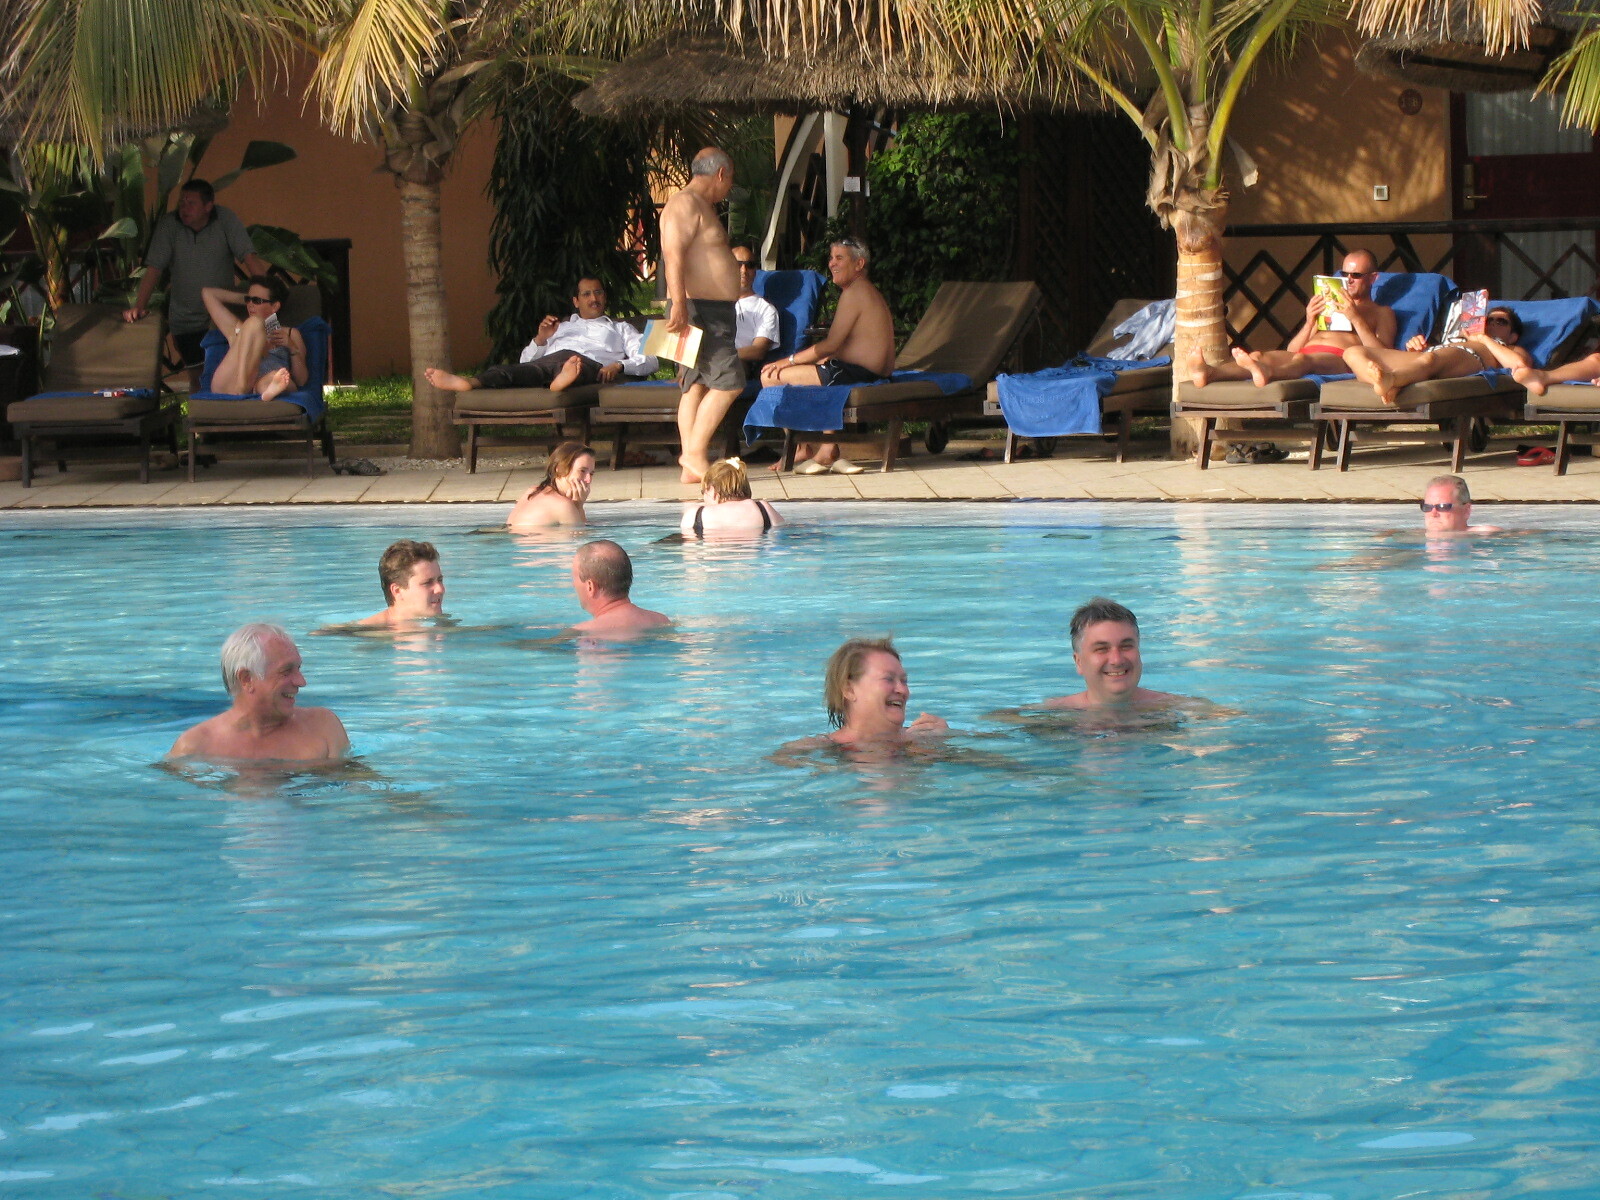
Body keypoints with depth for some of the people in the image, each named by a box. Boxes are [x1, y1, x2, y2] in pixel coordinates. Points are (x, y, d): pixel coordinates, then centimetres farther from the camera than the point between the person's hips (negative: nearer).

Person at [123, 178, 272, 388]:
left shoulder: (226, 220, -9)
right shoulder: (169, 225, -8)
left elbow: (249, 257, -15)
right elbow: (153, 268, -9)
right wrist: (139, 306, -19)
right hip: (186, 320, 0)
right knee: (198, 376, 3)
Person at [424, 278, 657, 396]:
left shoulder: (620, 328, 37)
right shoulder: (561, 327, 43)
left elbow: (649, 360, 18)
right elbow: (526, 360, 31)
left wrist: (619, 365, -3)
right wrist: (540, 339, 9)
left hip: (590, 364, -2)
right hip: (549, 361, 2)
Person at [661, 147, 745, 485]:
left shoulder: (702, 207, 22)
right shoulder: (685, 205, -11)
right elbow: (674, 254, -23)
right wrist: (679, 304, -30)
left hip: (714, 312, 11)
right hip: (698, 309, -11)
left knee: (696, 386, 6)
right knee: (729, 381, -14)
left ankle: (691, 467, 4)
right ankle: (695, 453, -11)